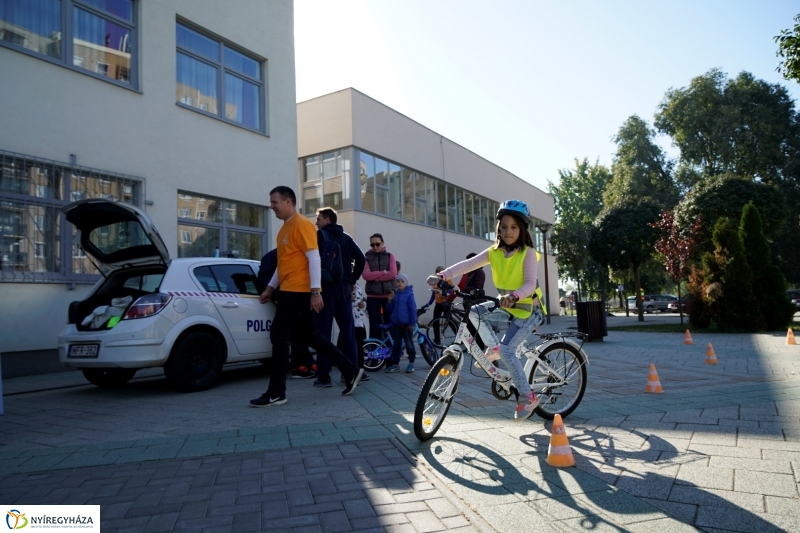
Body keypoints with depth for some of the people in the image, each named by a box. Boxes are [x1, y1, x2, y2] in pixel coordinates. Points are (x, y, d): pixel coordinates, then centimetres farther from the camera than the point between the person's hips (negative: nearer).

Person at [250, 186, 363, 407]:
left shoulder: (301, 224, -10)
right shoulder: (285, 228, 19)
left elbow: (314, 259, -16)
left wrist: (315, 291, -21)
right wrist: (270, 287, 23)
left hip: (298, 291, -10)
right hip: (291, 290, 10)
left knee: (279, 336, -6)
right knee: (311, 336, 12)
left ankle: (276, 393, 2)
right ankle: (350, 372, 19)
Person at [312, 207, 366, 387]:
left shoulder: (321, 235, -2)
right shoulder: (346, 238, 14)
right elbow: (360, 258, 7)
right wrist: (352, 280, 11)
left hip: (327, 286, -5)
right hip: (344, 287, 5)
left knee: (324, 331, -3)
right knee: (348, 330, 7)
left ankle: (323, 376, -3)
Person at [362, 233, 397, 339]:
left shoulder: (390, 256, 8)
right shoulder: (367, 257, 6)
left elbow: (393, 274, -6)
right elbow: (366, 275, -8)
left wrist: (375, 277, -10)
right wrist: (383, 272, -12)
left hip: (388, 295, 1)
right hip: (373, 296, -1)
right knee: (375, 326, -2)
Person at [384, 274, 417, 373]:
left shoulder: (409, 294, -6)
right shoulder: (394, 294, 8)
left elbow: (413, 309, -8)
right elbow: (389, 309, 10)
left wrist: (412, 323, -10)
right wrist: (389, 301, -8)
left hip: (406, 324, -5)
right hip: (395, 323, 5)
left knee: (409, 344, 4)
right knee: (396, 344, 10)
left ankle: (411, 362, 15)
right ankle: (395, 363, 18)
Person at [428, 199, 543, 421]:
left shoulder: (528, 253, -17)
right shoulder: (494, 252, -4)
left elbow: (530, 284, -27)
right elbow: (467, 264, -16)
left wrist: (513, 296, -48)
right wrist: (442, 275, -30)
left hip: (527, 309, -6)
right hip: (506, 305, 6)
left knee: (506, 349, -19)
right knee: (475, 312, -17)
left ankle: (527, 397, -2)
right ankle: (493, 348, 5)